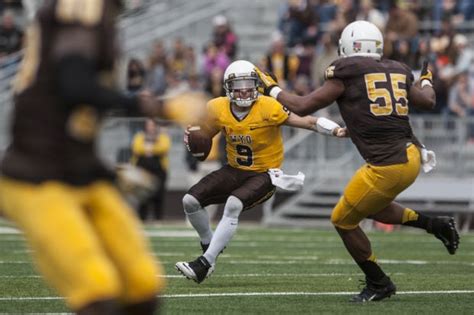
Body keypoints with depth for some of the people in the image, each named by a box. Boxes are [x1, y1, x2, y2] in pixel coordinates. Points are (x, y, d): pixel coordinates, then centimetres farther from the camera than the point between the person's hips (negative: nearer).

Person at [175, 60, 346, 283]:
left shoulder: (268, 108, -21)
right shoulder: (218, 110, -7)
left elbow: (306, 122, -23)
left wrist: (335, 130, -37)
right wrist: (191, 138, -14)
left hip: (264, 175, -6)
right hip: (234, 170, 6)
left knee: (233, 206, -30)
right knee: (190, 200, -4)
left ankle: (205, 264, -25)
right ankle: (209, 246, 22)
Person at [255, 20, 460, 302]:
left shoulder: (346, 75, -5)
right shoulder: (397, 71, 11)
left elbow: (303, 106, -2)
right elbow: (428, 101, 25)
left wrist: (272, 89, 14)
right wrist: (426, 82, 47)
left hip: (388, 167, -7)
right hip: (411, 156, 8)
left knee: (344, 221, 12)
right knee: (373, 207, 32)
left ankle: (379, 284, 19)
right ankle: (437, 225, 23)